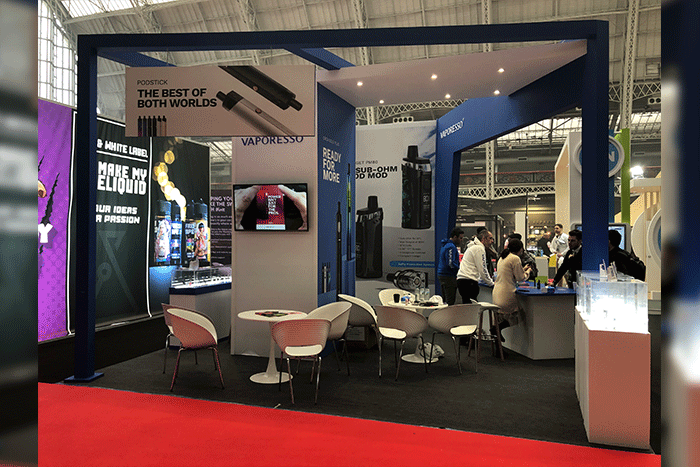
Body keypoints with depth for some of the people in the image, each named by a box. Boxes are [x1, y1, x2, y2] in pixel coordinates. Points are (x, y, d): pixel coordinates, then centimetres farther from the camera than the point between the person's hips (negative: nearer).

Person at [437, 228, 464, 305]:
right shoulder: (451, 247, -15)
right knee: (450, 302, -9)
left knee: (445, 301, 14)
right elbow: (450, 263, -23)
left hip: (441, 275, 10)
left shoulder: (445, 245, 18)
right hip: (448, 276, -10)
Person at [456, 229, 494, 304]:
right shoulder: (479, 248, -7)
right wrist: (491, 283, 2)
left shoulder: (474, 247, 24)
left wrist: (490, 280, 27)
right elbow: (482, 270, -10)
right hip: (468, 282, -10)